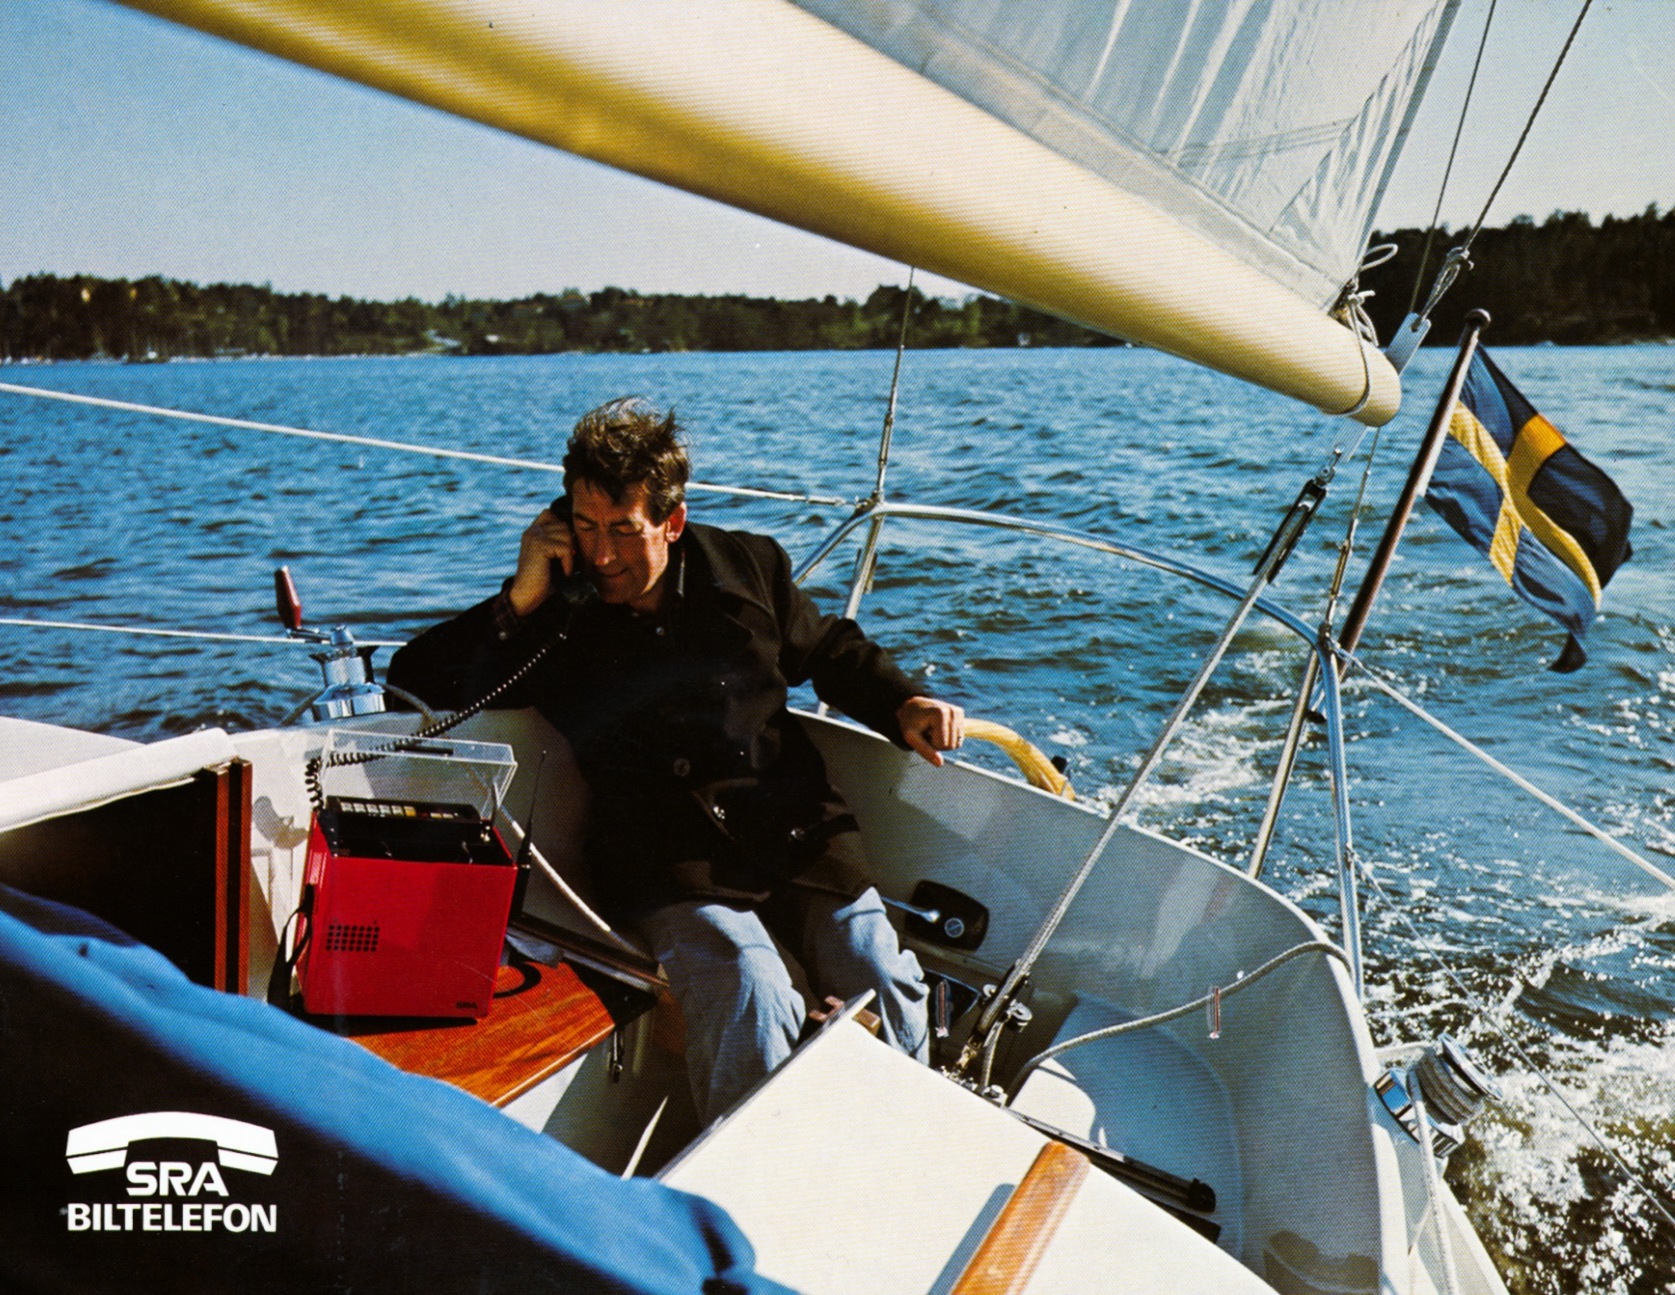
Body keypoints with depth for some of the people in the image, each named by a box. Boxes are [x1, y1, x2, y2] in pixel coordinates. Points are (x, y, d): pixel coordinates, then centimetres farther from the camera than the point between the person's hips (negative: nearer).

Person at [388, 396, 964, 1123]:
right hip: (665, 863, -3)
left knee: (887, 986, -13)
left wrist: (903, 708, 8)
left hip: (795, 827, 3)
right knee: (749, 995, -27)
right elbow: (415, 677, 3)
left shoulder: (748, 567, 11)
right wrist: (518, 601, -8)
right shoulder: (552, 611, 4)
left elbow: (833, 652, 26)